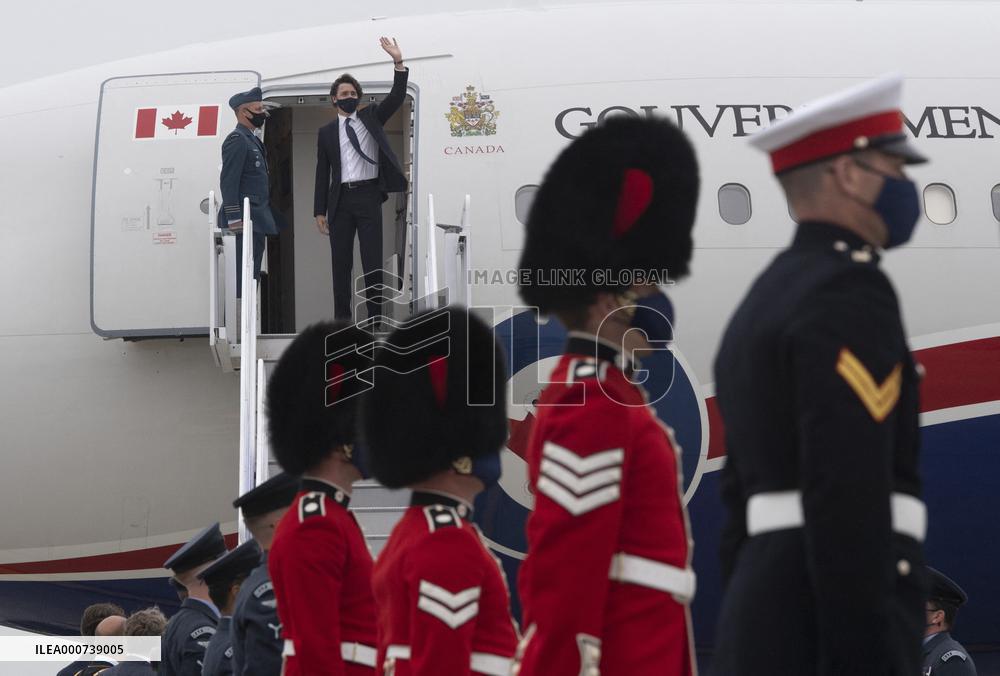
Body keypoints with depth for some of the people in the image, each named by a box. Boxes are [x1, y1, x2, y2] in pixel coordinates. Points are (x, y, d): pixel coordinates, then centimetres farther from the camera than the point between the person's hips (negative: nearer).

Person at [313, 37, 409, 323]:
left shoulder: (371, 117, 10)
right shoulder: (327, 133, 10)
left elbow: (396, 98, -5)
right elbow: (322, 173, 9)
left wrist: (398, 63, -17)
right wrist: (320, 211, 4)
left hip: (368, 195, -1)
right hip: (341, 199, 1)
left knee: (373, 259, -3)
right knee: (341, 261, 4)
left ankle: (375, 317, 1)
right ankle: (342, 317, 10)